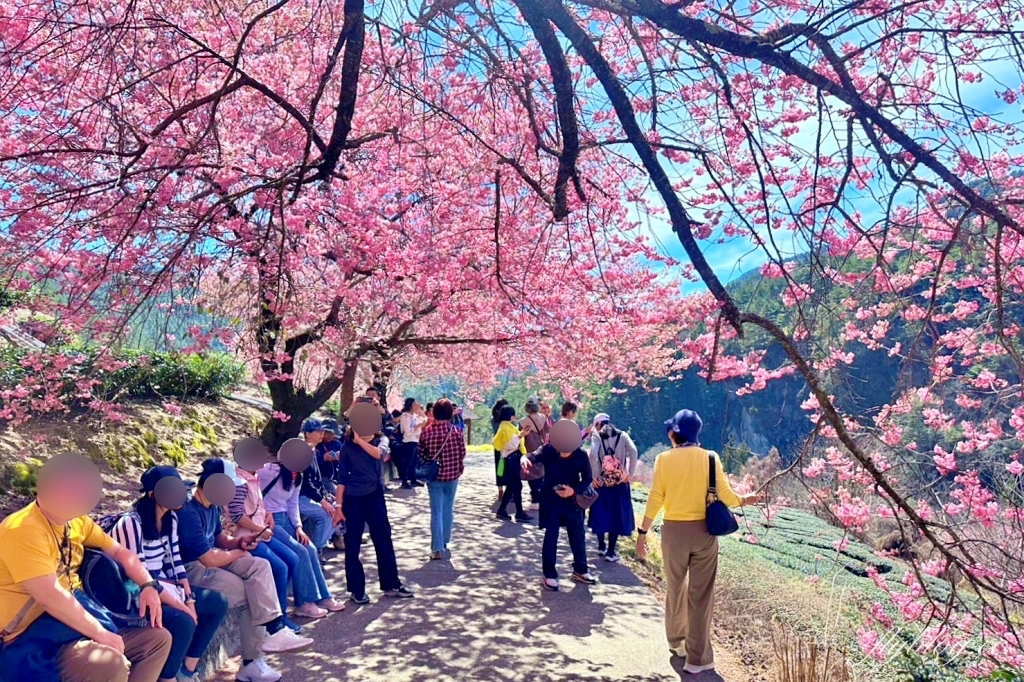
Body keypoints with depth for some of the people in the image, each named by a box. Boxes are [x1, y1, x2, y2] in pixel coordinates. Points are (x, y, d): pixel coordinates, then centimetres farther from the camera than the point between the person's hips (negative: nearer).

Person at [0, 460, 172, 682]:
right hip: (34, 636, -9)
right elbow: (50, 596, -27)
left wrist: (149, 585, 0)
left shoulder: (77, 521, 8)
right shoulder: (22, 530, -20)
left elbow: (118, 551, 18)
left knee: (158, 638, 7)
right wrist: (100, 633, -22)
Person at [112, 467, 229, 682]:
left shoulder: (170, 518, 3)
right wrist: (181, 606, -22)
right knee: (183, 621, -29)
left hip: (163, 586, 9)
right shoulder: (131, 523, -23)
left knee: (218, 603, 4)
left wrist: (189, 599, -5)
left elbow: (174, 562, 6)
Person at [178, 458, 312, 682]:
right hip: (191, 568, -9)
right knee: (250, 594, -17)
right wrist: (238, 552, -7)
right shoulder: (188, 512, -25)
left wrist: (238, 542, -1)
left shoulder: (212, 505, 4)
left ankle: (273, 630, -13)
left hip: (209, 558, 9)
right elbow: (210, 559, -26)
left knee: (260, 566, -11)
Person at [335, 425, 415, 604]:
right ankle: (356, 589, 16)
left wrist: (360, 440, -22)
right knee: (352, 544, 4)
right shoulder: (347, 445, -1)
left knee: (384, 540, 6)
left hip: (375, 495, 2)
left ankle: (391, 584, 18)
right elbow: (342, 476, -1)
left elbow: (377, 454, -22)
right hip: (353, 498, -1)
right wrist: (339, 503, -4)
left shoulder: (380, 440, 2)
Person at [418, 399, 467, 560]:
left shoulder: (426, 431, -9)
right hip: (452, 474, 1)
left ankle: (437, 548, -5)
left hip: (434, 475, -1)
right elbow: (462, 453, -3)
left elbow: (421, 454, -1)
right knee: (448, 509, 17)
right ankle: (445, 541, 29)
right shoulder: (456, 431, -9)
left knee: (436, 512, 1)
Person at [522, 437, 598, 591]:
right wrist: (525, 459, -58)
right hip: (551, 501, -2)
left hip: (572, 501, 2)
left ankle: (580, 570, 31)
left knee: (578, 536, 12)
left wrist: (574, 490, -21)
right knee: (551, 537, 0)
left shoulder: (581, 455, -12)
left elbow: (588, 478, -4)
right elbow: (534, 456, -33)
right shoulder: (548, 450, -16)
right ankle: (550, 575, 12)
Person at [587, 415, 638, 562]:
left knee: (601, 513, 16)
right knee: (617, 515, 5)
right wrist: (629, 473, -5)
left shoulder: (597, 435, 0)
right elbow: (633, 451, -11)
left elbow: (593, 454, -18)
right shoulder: (622, 435, 5)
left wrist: (595, 475, -9)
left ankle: (601, 546, 26)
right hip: (620, 481, 0)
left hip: (601, 481, 0)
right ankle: (611, 551, 4)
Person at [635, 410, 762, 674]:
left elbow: (655, 500, -7)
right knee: (701, 594, 5)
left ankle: (677, 641, 35)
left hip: (673, 531, 1)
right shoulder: (711, 458, -4)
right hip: (704, 531, 0)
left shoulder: (664, 459, -5)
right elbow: (725, 496, -5)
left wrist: (642, 532, 2)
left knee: (675, 588, 19)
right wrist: (744, 501, 17)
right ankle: (697, 657, 8)